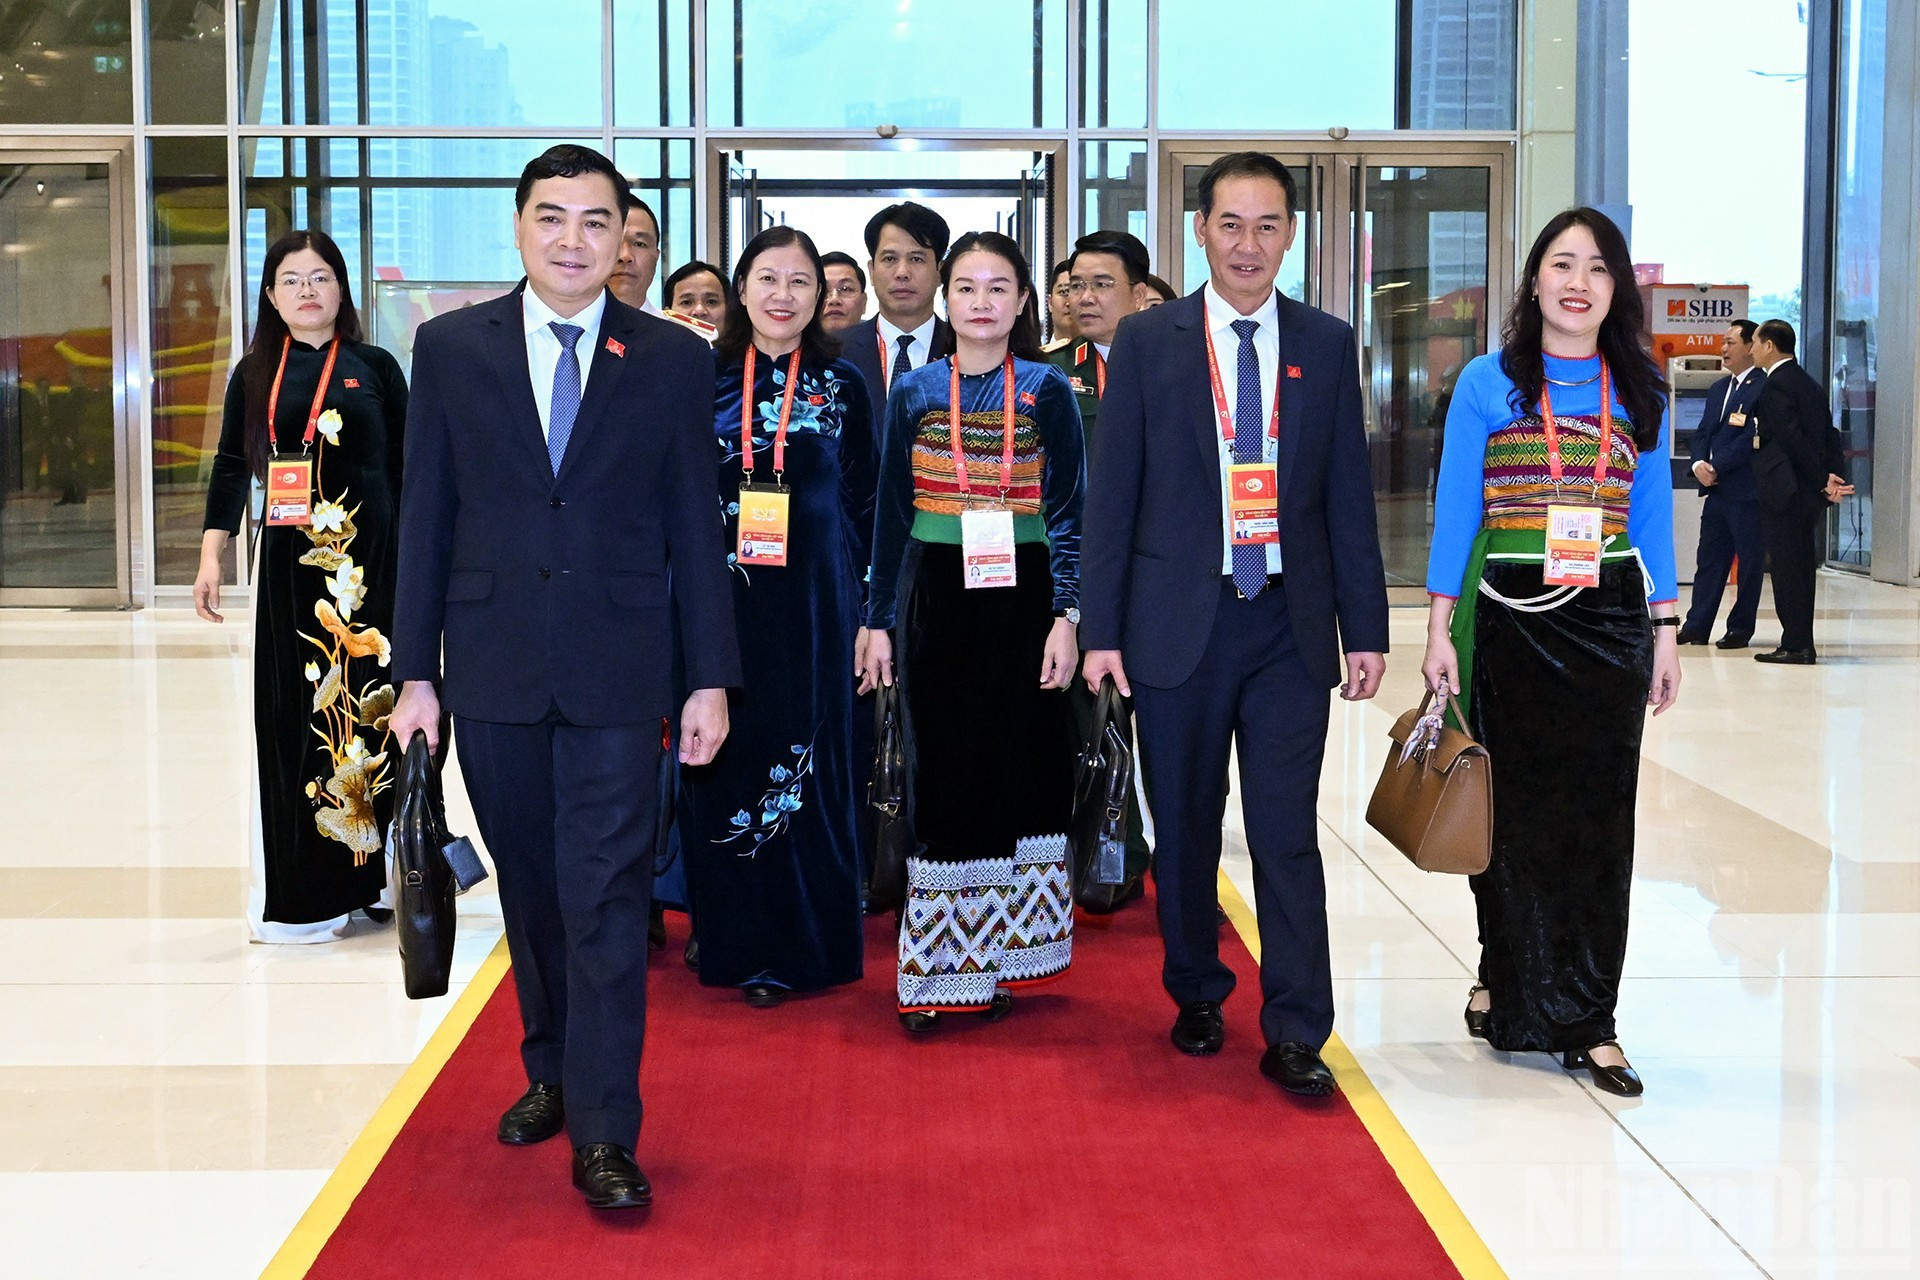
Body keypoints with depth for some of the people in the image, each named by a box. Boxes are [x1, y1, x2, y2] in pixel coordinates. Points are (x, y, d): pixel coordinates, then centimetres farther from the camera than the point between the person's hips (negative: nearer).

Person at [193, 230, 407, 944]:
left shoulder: (376, 369, 5)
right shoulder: (254, 376, 10)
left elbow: (406, 469, 4)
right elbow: (231, 470, 9)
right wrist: (211, 558, 1)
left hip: (371, 559, -2)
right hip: (290, 563, 2)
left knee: (368, 703, -1)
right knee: (295, 714, 1)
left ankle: (370, 871, 10)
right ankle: (303, 890, 7)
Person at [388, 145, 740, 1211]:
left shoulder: (673, 359, 2)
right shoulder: (450, 347, 5)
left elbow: (693, 527, 3)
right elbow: (426, 516, 5)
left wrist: (711, 678, 0)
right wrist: (415, 670, 2)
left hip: (617, 671, -2)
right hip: (491, 668, 2)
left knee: (607, 898, -5)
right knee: (529, 887, 14)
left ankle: (603, 1134, 0)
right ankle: (552, 1070, 33)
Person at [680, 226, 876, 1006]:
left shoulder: (841, 387, 5)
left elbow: (863, 505, 7)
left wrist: (865, 607, 1)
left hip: (812, 604, -1)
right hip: (721, 599, 1)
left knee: (809, 762, 2)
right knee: (727, 763, 2)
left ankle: (806, 945, 11)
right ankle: (738, 944, 13)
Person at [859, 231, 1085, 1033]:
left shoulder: (1047, 391, 1)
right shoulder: (913, 393, 5)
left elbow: (1068, 511, 0)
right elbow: (892, 514, 8)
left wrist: (1066, 618, -8)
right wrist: (880, 621, 5)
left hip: (1020, 598, -1)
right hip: (937, 599, 1)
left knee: (1014, 770, 3)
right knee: (943, 776, 2)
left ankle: (995, 962, 14)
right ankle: (938, 971, 9)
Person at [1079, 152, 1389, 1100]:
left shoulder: (1327, 345, 6)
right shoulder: (1147, 342, 2)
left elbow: (1350, 494, 7)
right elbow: (1112, 492, 1)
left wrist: (1365, 629, 3)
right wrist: (1102, 629, -4)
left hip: (1290, 626, 0)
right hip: (1179, 622, 0)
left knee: (1287, 833, -2)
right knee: (1184, 829, 10)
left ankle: (1293, 1034, 4)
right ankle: (1196, 996, 28)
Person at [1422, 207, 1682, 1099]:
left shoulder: (1641, 391, 8)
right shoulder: (1488, 382, 1)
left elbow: (1652, 514, 11)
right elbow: (1455, 508, 1)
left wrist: (1665, 631, 6)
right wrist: (1440, 627, -5)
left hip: (1608, 621, 2)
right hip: (1509, 617, -2)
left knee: (1598, 815, 2)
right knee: (1512, 808, 4)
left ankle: (1583, 1018, 9)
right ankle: (1508, 980, 24)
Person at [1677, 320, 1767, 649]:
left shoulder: (1764, 388, -10)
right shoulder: (1718, 389, 17)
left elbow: (1751, 437, -17)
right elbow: (1703, 432, 16)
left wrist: (1717, 467, -14)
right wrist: (1699, 464, -3)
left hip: (1747, 492, -8)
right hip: (1716, 489, 8)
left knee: (1749, 562, 2)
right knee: (1708, 560, 9)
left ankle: (1740, 629, 8)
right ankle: (1696, 627, 13)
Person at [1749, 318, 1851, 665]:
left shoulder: (1775, 387, -13)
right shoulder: (1810, 385, 16)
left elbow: (1793, 438, -19)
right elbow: (1830, 436, 12)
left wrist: (1823, 480, -15)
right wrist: (1831, 476, 4)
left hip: (1783, 491, -9)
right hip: (1810, 492, 9)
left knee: (1787, 568, -5)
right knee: (1802, 567, 12)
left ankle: (1796, 646, -4)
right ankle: (1801, 643, 15)